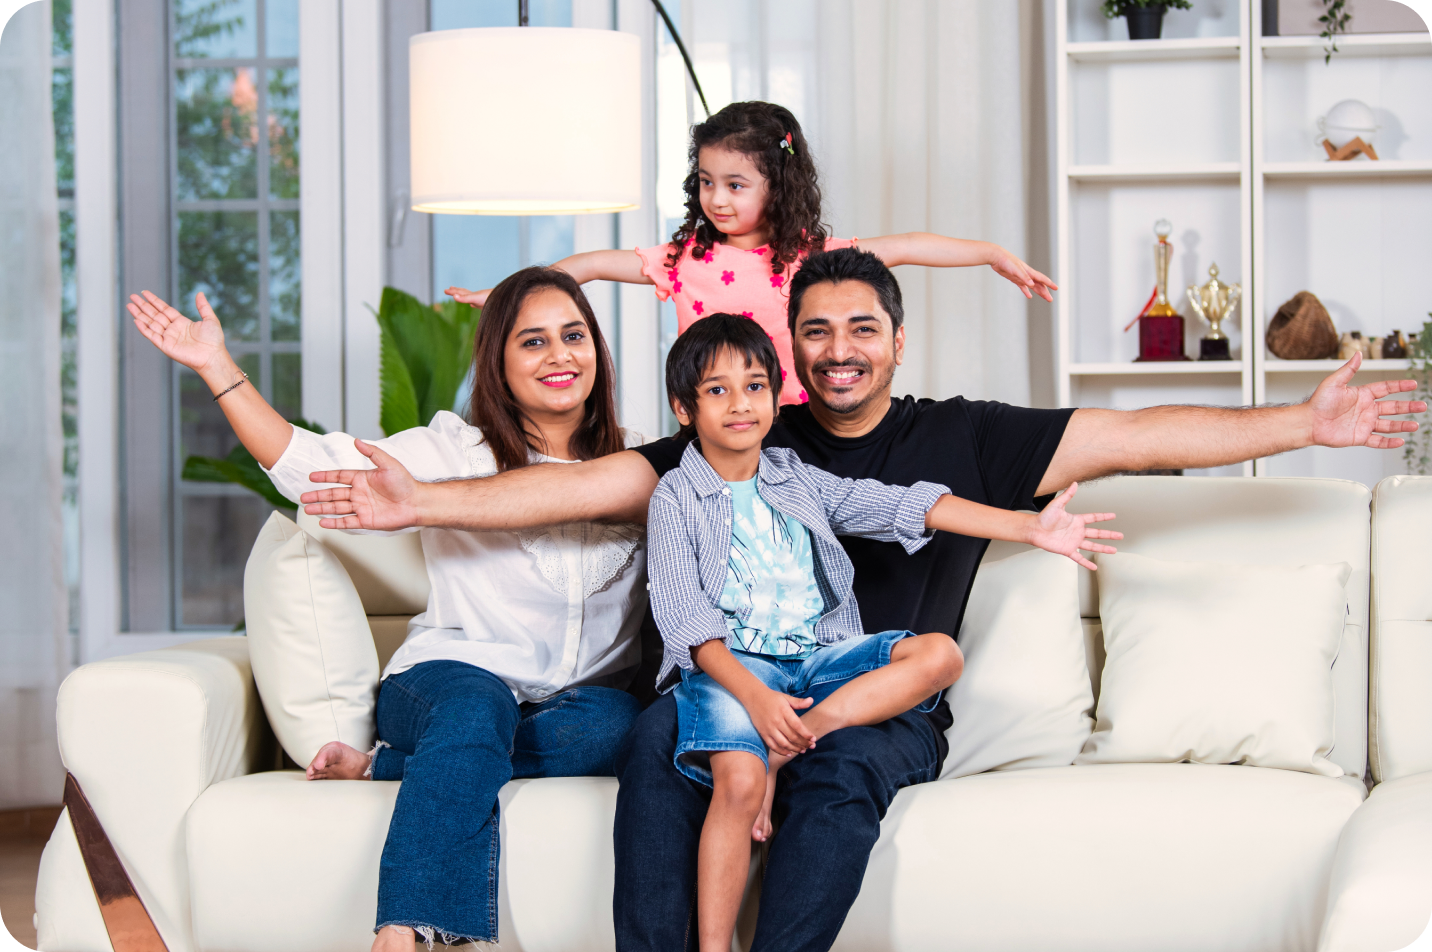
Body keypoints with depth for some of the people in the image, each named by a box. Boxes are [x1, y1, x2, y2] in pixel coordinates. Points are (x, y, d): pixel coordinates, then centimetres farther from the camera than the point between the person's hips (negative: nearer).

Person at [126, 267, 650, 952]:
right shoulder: (454, 451, 5)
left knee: (618, 723, -35)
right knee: (478, 704, -40)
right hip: (454, 673, -2)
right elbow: (306, 464, -2)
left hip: (589, 696, 3)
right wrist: (216, 366, -9)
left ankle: (383, 766, -24)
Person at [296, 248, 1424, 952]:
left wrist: (1305, 423, 0)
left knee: (845, 762, -36)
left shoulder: (960, 438, 12)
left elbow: (1132, 436, 7)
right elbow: (593, 483, 7)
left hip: (890, 711, -1)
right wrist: (422, 502, -2)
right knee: (661, 730, -31)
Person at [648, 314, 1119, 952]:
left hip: (819, 657, 5)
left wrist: (1030, 528, 2)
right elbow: (683, 613, -7)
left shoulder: (798, 481, 19)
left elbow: (906, 507, 12)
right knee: (738, 783, -34)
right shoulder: (676, 497, 5)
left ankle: (785, 751, -27)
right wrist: (754, 695, -23)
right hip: (727, 662, -5)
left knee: (939, 654, -20)